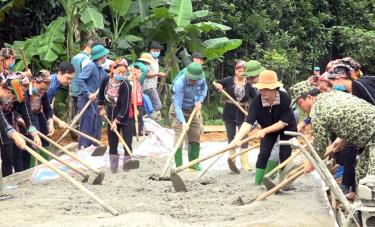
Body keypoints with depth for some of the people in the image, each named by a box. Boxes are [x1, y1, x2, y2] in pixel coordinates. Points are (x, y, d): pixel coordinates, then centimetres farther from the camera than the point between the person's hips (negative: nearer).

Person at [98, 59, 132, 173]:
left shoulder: (126, 86, -23)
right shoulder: (106, 80, -8)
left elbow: (125, 106, -24)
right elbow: (101, 93, 15)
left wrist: (117, 121, -25)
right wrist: (101, 107, 18)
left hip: (125, 118, -5)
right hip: (112, 117, 5)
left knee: (127, 145, -5)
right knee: (112, 145, 10)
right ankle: (113, 171, 20)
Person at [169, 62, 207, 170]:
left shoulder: (200, 79, -16)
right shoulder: (179, 83, -34)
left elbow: (204, 88, 9)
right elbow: (177, 106, -34)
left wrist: (200, 100, -8)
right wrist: (183, 122, -42)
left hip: (193, 110, 6)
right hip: (179, 111, -6)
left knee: (195, 136, 9)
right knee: (179, 138, -12)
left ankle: (194, 162, 21)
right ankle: (179, 166, -11)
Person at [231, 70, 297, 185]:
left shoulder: (285, 98, -36)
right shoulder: (257, 101, -31)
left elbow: (283, 122, -31)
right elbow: (248, 122, -40)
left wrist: (264, 131, -38)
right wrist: (238, 138, -56)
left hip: (288, 127, -2)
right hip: (268, 128, 2)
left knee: (284, 155, -11)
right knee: (263, 154, -9)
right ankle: (258, 183, -1)